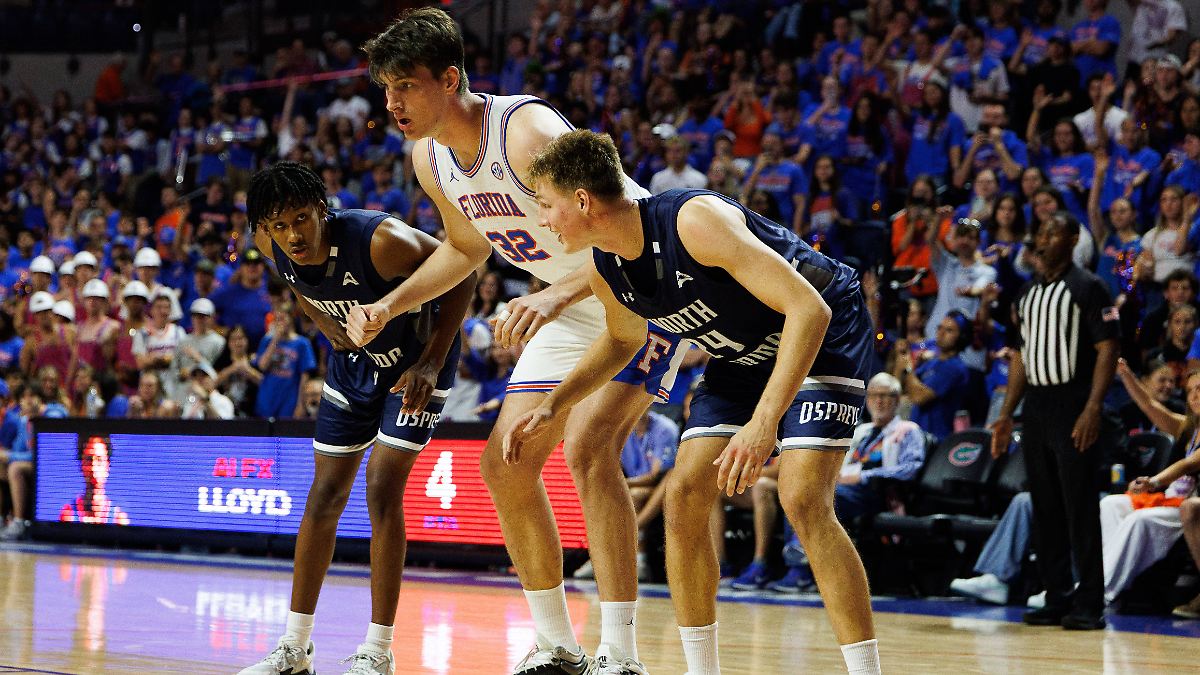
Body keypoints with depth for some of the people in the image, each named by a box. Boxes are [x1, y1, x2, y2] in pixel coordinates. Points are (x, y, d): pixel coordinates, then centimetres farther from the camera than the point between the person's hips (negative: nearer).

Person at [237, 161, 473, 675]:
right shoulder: (270, 246, -18)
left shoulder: (380, 240, -35)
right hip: (354, 358, 5)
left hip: (415, 361, -5)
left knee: (382, 491, -14)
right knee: (325, 496, 5)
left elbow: (461, 273, -21)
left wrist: (431, 363, -25)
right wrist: (327, 325, -3)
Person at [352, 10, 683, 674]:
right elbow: (465, 248, 16)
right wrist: (388, 306, 3)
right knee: (505, 465, 4)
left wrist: (556, 296, -52)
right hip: (572, 305, 9)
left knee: (588, 447, -26)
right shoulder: (429, 157, -4)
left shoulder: (527, 132, -30)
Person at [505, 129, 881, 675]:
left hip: (823, 334, -8)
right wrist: (551, 408, 4)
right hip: (743, 354, 8)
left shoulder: (696, 219, -34)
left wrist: (764, 421, -44)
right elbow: (623, 338, 17)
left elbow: (808, 309, -36)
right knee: (684, 496, -2)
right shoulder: (605, 269, -9)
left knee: (803, 500, -23)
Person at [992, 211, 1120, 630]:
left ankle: (1089, 604, -5)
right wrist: (1006, 415, 14)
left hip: (1072, 407, -7)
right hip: (1036, 407, 7)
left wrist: (1092, 410, -20)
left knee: (1080, 508, -8)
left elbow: (1107, 349, -10)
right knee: (1045, 509, 8)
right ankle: (1057, 599, 13)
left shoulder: (1087, 288, -5)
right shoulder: (1028, 294, 16)